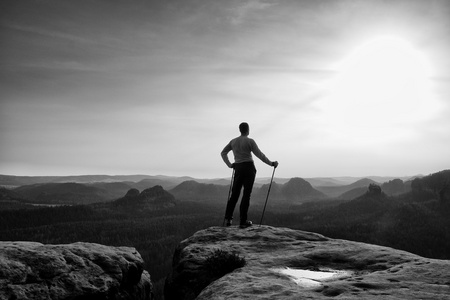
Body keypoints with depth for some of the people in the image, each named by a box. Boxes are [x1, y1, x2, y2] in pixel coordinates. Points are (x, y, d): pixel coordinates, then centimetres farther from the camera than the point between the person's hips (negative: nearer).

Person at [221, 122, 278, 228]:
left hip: (238, 169, 5)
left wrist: (229, 165, 17)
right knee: (246, 194, -1)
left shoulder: (233, 141, 9)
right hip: (249, 168, -4)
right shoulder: (250, 141, -7)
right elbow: (259, 155, -10)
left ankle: (228, 218, 0)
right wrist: (271, 163, -1)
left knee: (234, 194, 10)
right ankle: (243, 221, -1)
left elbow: (223, 153, 15)